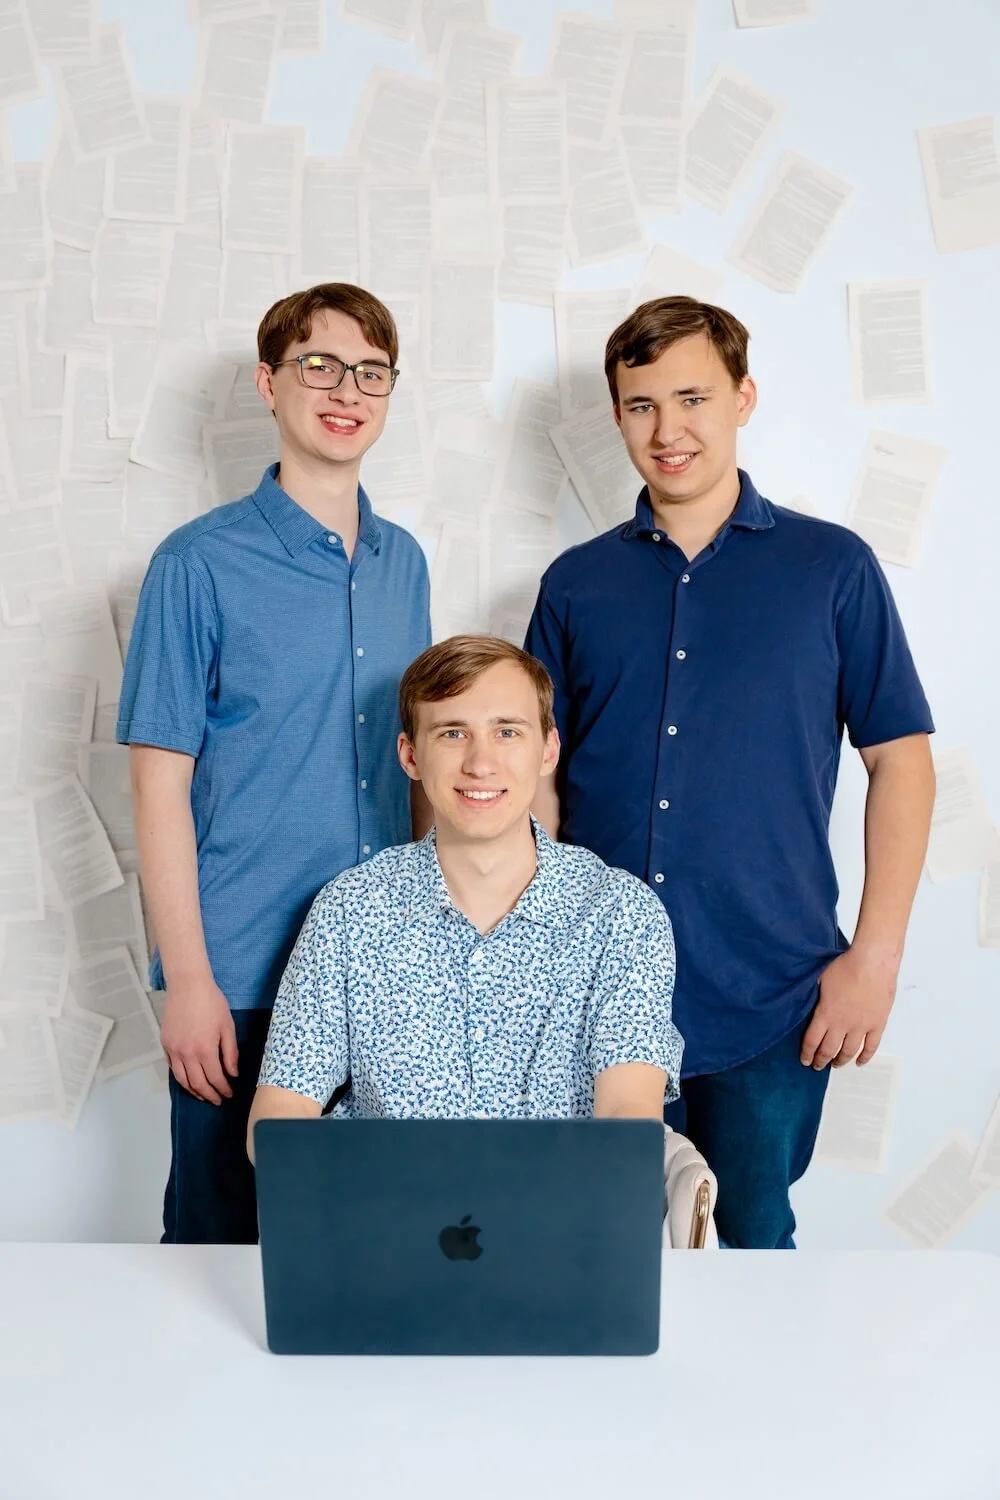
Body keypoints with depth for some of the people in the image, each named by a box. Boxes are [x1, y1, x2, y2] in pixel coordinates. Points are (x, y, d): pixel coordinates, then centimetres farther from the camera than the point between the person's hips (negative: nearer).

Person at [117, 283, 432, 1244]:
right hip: (243, 978, -4)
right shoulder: (200, 563, -8)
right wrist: (188, 978, -12)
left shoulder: (402, 562, 8)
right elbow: (160, 780, -9)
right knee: (220, 1240, 11)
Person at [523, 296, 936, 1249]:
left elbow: (900, 759, 1)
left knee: (756, 1243, 12)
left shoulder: (831, 568, 1)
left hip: (771, 997, -2)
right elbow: (542, 779, 9)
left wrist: (876, 953, -6)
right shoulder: (576, 584, 7)